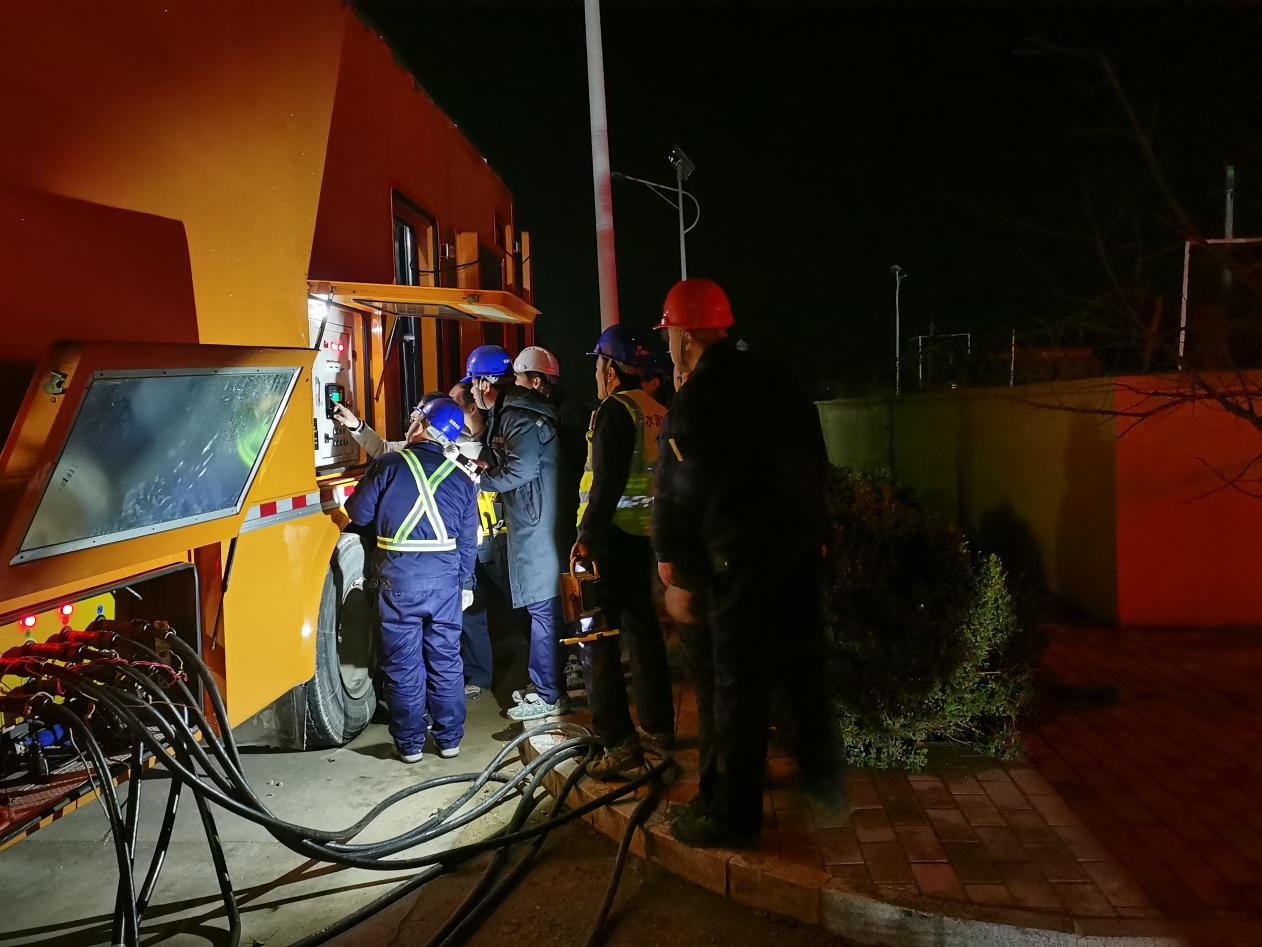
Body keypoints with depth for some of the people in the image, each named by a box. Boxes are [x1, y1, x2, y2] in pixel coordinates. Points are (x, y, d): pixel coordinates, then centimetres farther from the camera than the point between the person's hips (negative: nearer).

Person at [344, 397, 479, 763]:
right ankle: (449, 739, 23)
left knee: (403, 664, 8)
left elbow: (359, 514, 1)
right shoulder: (461, 479, 6)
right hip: (445, 578, 3)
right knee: (446, 660, 13)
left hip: (398, 578, -3)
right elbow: (468, 542, 8)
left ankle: (410, 744, 17)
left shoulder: (389, 465, -5)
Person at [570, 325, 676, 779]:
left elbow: (607, 482, -21)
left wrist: (586, 536, -18)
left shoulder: (615, 410, -14)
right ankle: (659, 725, 27)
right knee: (643, 627, 17)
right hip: (643, 535, 9)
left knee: (596, 639, -4)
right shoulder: (657, 411, 10)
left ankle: (620, 743, -5)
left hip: (609, 537, -8)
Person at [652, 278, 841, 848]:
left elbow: (677, 489, -14)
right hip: (800, 545, 8)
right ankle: (820, 774, 37)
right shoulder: (772, 379, 10)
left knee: (737, 684, 1)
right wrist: (815, 531, 23)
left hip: (738, 561, -8)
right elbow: (813, 457, 16)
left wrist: (668, 553, -1)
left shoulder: (696, 400, -14)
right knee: (800, 664, 21)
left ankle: (732, 816, 12)